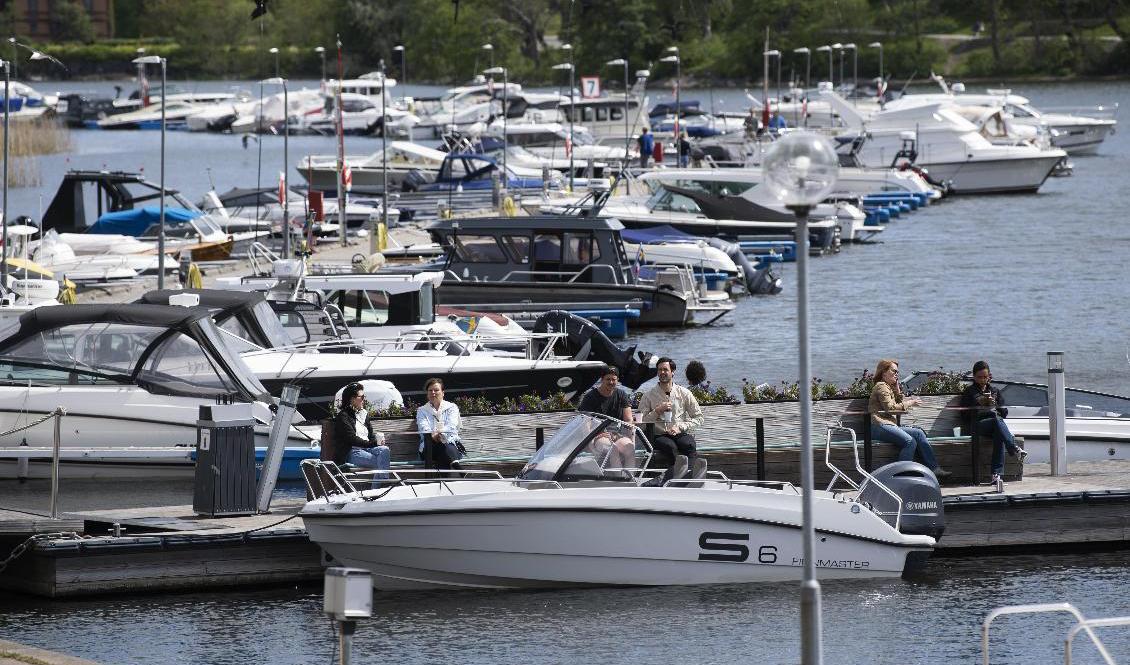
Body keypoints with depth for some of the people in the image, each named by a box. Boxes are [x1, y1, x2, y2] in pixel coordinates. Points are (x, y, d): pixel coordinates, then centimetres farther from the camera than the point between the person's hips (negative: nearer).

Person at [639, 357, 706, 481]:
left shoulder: (684, 394, 17)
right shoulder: (649, 396, 15)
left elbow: (698, 419, 14)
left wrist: (680, 427, -2)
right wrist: (657, 411, -4)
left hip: (680, 434, 1)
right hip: (659, 435, -1)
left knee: (689, 444, -36)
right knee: (669, 446, -38)